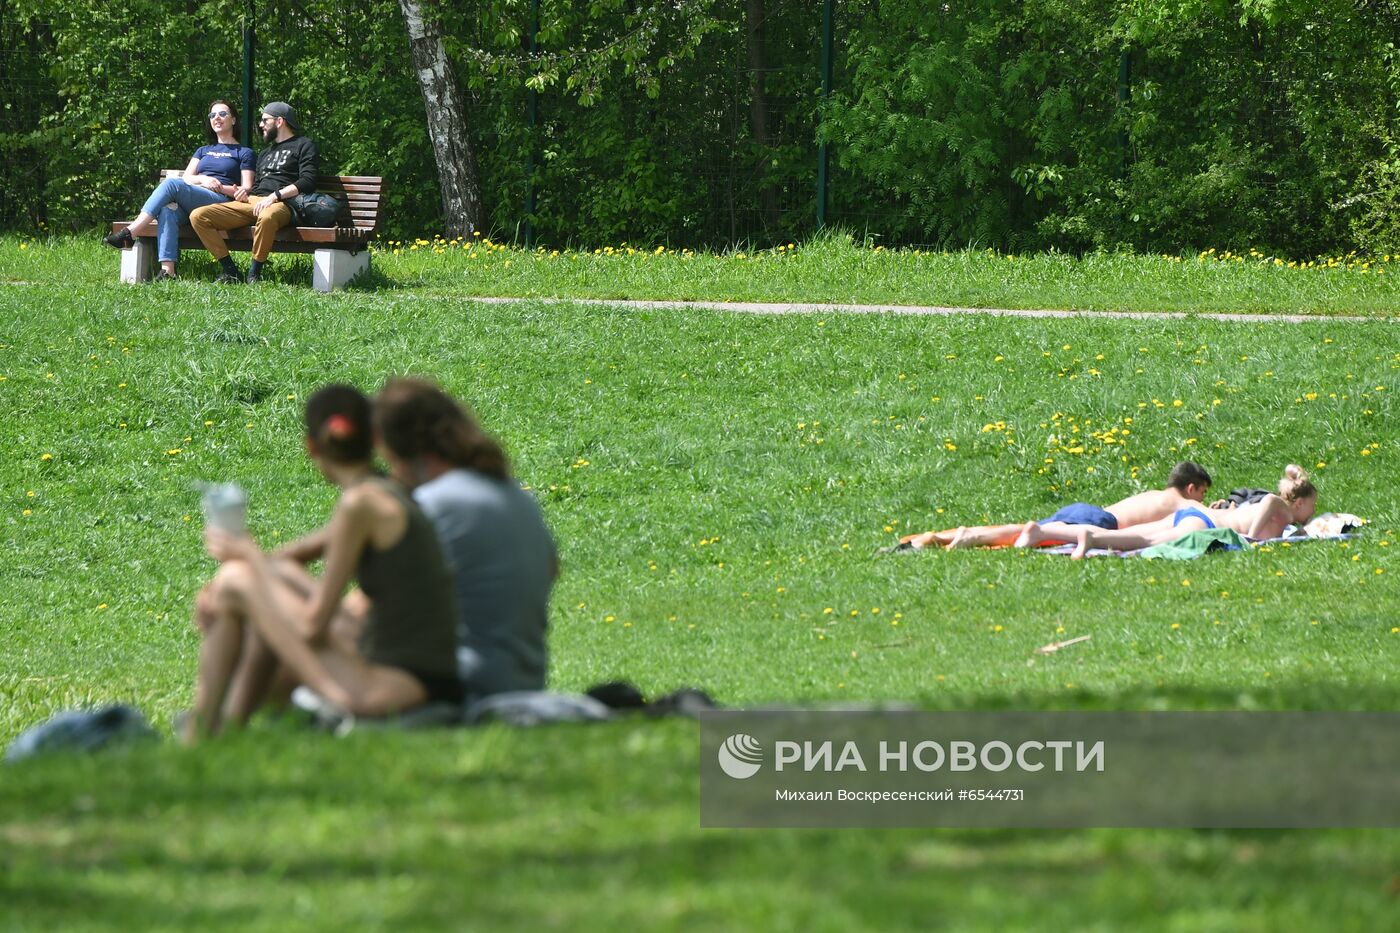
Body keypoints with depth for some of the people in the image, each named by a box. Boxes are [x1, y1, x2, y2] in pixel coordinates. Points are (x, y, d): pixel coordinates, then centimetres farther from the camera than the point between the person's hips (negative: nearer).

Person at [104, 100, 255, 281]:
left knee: (172, 183, -31)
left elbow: (246, 190, 7)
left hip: (220, 201, -5)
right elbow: (186, 177, 18)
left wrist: (220, 186, -9)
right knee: (168, 210, -35)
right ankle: (167, 271, -49)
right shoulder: (203, 151, 34)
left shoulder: (243, 153, 19)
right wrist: (203, 180, -5)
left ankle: (130, 233, -40)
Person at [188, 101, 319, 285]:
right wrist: (245, 194, 11)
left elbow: (307, 182, -4)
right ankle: (230, 272, -18)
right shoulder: (266, 154, 35)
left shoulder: (304, 146, 10)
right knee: (198, 216, -13)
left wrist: (275, 196, -15)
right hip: (251, 202, 8)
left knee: (266, 218, -46)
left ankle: (254, 274, -29)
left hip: (280, 204, -8)